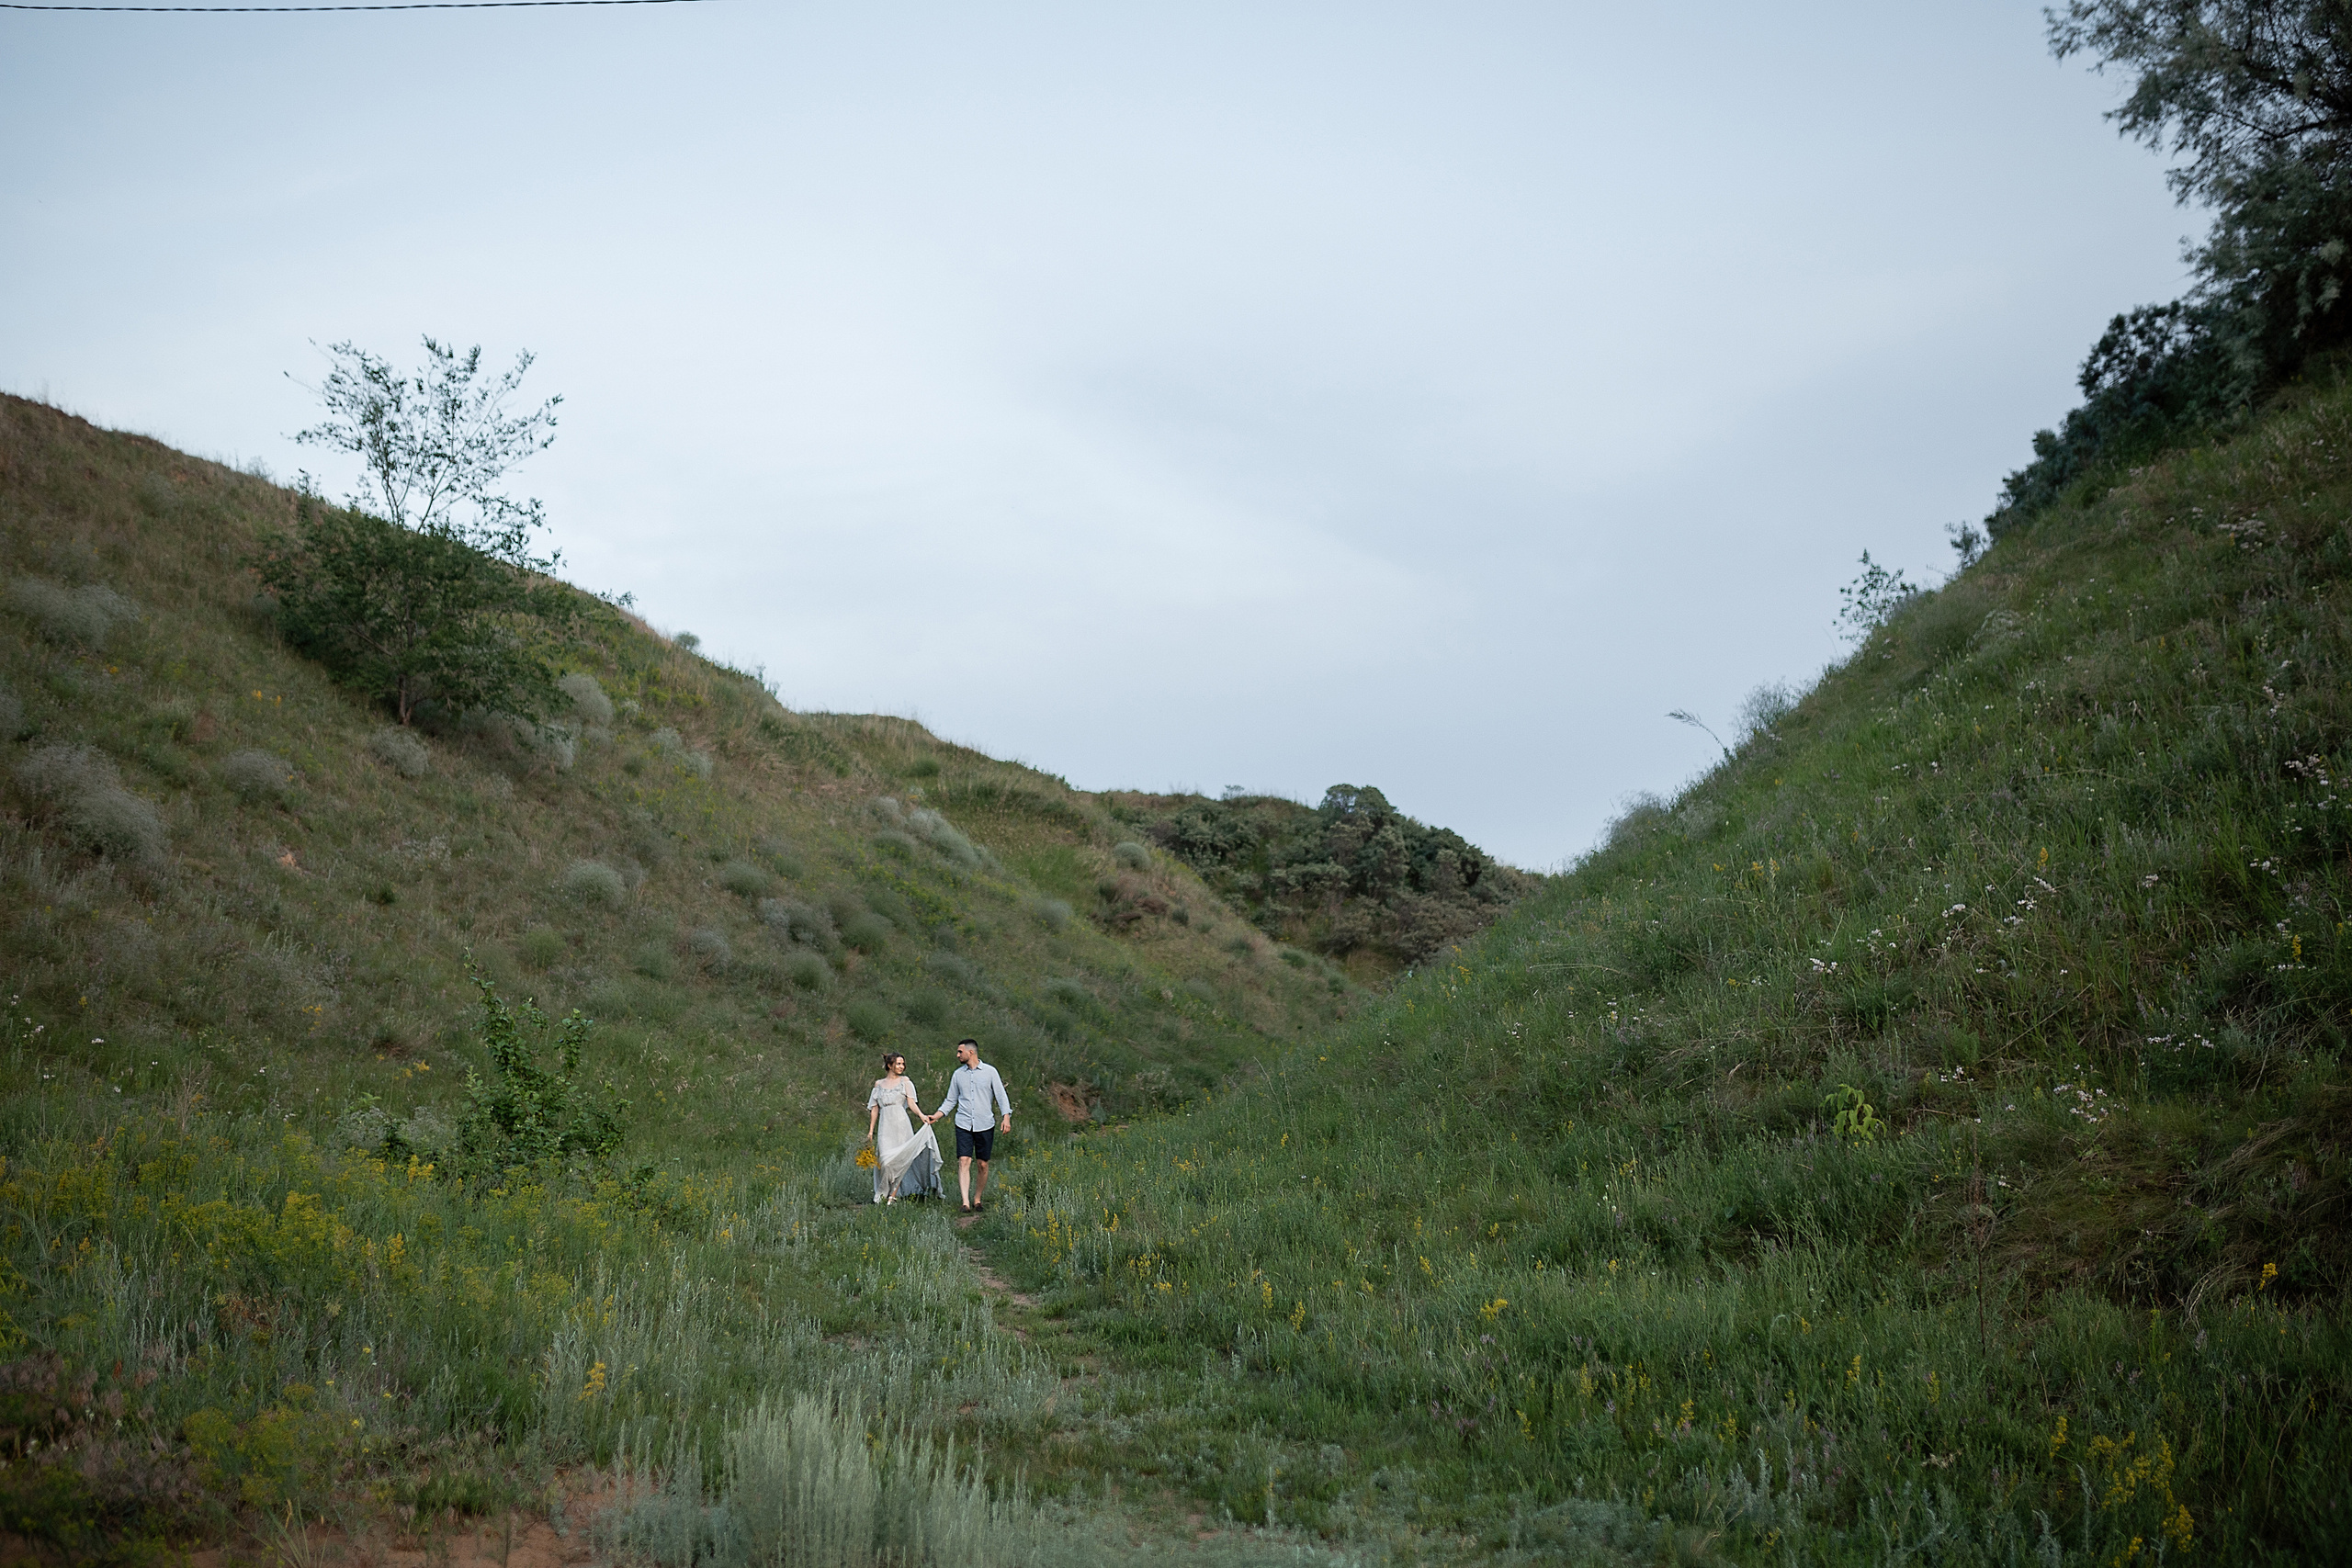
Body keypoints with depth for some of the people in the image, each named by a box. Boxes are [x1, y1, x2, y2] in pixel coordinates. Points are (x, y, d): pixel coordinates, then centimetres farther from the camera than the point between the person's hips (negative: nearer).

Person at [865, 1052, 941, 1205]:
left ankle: (893, 1195, -4)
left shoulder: (905, 1081, 9)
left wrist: (921, 1115, -18)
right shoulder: (879, 1084, 15)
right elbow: (874, 1108, 16)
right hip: (885, 1125, 1)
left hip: (901, 1123, -1)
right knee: (885, 1159, -11)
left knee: (898, 1159, -7)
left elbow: (911, 1103, -1)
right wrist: (870, 1130, 11)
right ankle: (883, 1194, -2)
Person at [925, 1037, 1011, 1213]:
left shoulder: (990, 1072, 1)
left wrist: (1006, 1117, -12)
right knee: (964, 1161, -13)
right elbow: (950, 1100, 17)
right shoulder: (958, 1074, 10)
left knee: (983, 1165, 3)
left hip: (985, 1125, -1)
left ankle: (977, 1200, 18)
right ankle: (966, 1203, -18)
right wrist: (935, 1116, 6)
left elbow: (1001, 1096, 0)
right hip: (964, 1125, 1)